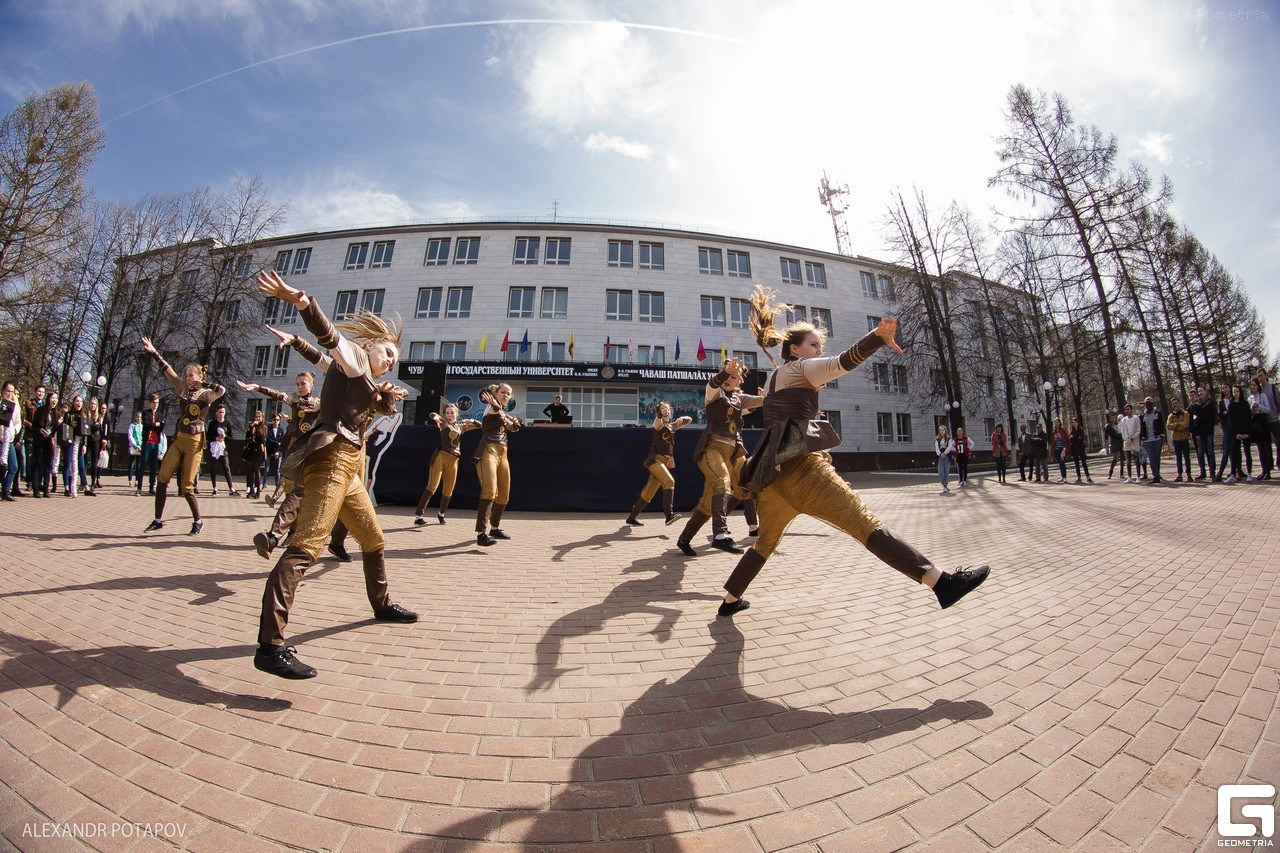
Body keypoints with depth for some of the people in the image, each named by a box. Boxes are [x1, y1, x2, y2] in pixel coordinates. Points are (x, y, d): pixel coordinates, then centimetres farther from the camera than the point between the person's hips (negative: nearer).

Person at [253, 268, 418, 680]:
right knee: (306, 546, -20)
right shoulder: (352, 358, 3)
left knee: (375, 540, 20)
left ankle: (381, 604, 37)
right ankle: (270, 645, -23)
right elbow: (329, 335, -16)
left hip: (348, 468, 10)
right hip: (332, 459, -10)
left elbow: (382, 408, 25)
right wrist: (301, 301, -35)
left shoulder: (367, 382, 28)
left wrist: (388, 395, 3)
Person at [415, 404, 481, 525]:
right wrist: (436, 417, -35)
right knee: (432, 487, -14)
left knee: (448, 490, 9)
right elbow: (432, 415, -11)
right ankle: (418, 515, -13)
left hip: (453, 461, 4)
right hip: (440, 456, -4)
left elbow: (479, 425, 25)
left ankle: (441, 513, 31)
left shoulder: (461, 426, 19)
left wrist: (471, 421, 4)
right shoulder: (444, 423, 8)